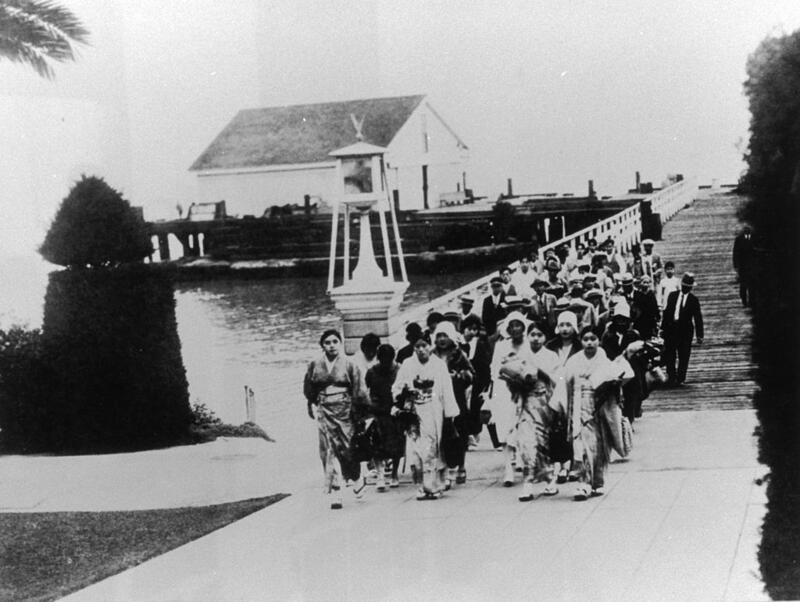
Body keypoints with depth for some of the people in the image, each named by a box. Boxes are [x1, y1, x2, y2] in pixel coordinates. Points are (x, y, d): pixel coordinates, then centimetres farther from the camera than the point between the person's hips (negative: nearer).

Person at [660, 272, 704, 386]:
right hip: (671, 329, 2)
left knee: (684, 356, 1)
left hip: (686, 331, -2)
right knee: (669, 355, 3)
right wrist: (663, 328, 7)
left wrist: (699, 335, -2)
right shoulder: (672, 295, 7)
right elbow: (666, 312, 10)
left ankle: (680, 378, 9)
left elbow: (698, 318, 1)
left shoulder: (693, 300, 1)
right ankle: (672, 377, 11)